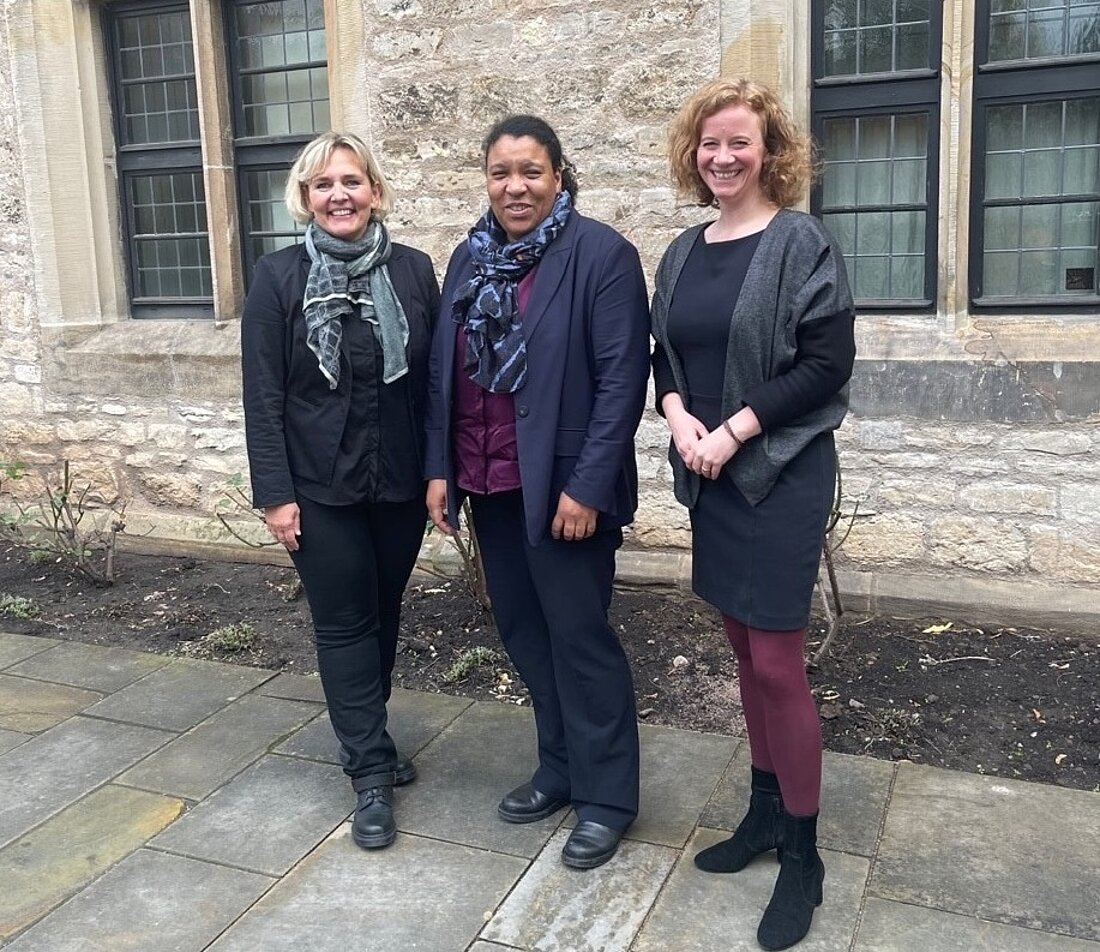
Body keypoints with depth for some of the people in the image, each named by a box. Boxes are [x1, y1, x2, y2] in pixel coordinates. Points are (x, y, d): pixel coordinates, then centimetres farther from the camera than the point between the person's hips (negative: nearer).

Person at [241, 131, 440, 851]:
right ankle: (372, 773, 16)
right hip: (322, 488, -2)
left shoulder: (413, 270, 0)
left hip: (401, 482, 3)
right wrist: (275, 492, -10)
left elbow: (435, 378, 2)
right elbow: (263, 395, -6)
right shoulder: (278, 278, -5)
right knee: (345, 625, 5)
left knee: (384, 615, 16)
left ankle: (364, 740, 37)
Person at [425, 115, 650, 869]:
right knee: (525, 633, 16)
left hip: (562, 486, -6)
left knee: (580, 639, 3)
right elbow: (443, 369, 12)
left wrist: (587, 484, -18)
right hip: (491, 485, 7)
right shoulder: (470, 258, 10)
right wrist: (439, 468, 7)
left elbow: (623, 375, -14)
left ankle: (607, 795, 21)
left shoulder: (601, 253, -9)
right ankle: (560, 769, 34)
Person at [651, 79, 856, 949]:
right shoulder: (683, 252, 10)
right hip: (710, 477, 6)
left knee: (777, 661, -3)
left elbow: (828, 362, -13)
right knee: (743, 650, 14)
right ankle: (766, 807, 30)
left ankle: (803, 851, 14)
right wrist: (679, 416, -7)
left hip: (781, 474, -6)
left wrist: (733, 432, -17)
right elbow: (665, 354, 14)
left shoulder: (802, 243, -8)